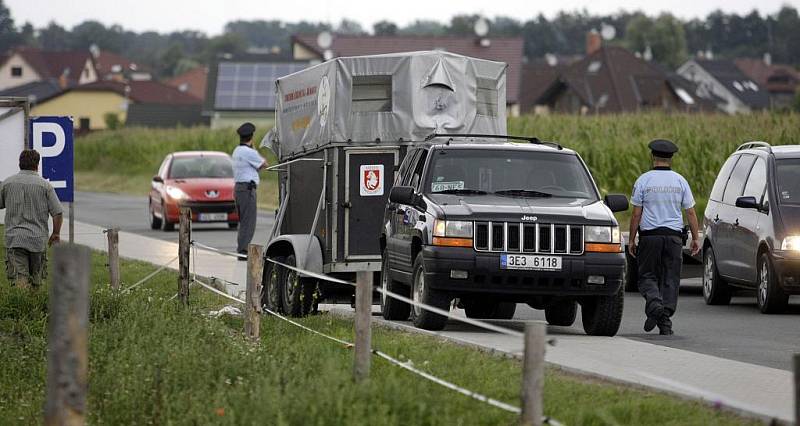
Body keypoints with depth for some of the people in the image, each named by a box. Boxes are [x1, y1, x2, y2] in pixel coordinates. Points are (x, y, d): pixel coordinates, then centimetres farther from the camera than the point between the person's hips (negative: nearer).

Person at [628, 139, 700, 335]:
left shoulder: (643, 181, -3)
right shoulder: (680, 181, 3)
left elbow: (637, 214, -3)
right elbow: (690, 212, 3)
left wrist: (631, 239, 4)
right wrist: (695, 238, 11)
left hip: (650, 235, -2)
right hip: (674, 236, 2)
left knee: (647, 276, 7)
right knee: (670, 278, 6)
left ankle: (654, 304, -20)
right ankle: (666, 321, 1)